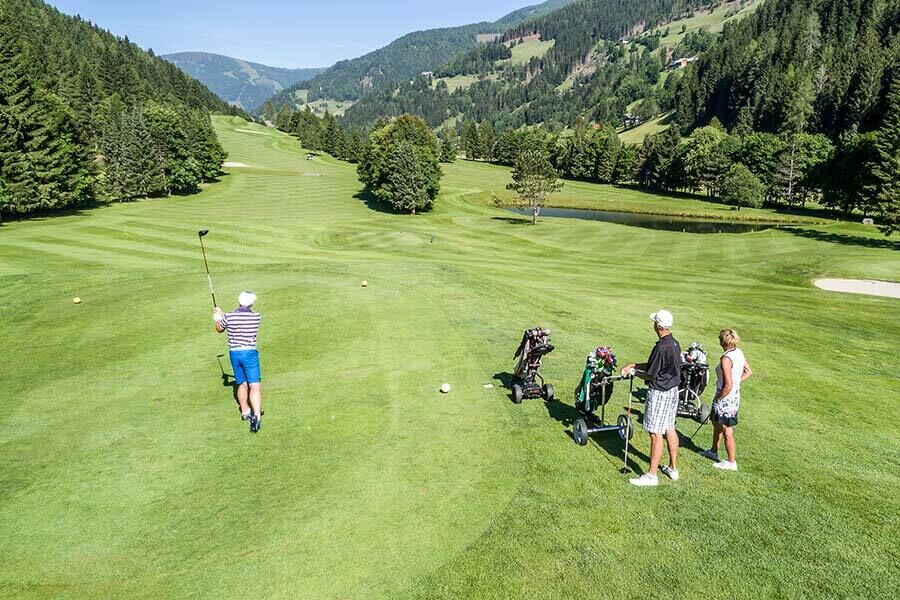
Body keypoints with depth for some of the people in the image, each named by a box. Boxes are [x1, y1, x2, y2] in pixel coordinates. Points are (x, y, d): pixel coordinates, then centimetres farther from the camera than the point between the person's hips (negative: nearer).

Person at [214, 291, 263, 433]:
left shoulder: (228, 317, -5)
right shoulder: (256, 317, -5)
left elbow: (219, 329, 15)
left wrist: (218, 318, 36)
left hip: (234, 353, 3)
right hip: (249, 353, -3)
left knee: (242, 384, 19)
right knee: (255, 385, -8)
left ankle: (245, 412, 35)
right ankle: (256, 415, -25)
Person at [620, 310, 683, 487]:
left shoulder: (661, 347, -25)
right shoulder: (674, 343, 6)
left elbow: (651, 375, -17)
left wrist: (634, 372, -1)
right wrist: (633, 365, 11)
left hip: (659, 393, -10)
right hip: (673, 391, 10)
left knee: (656, 434, -2)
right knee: (670, 429, 18)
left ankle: (652, 475, 5)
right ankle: (673, 469, 28)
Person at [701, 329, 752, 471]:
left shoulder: (726, 359, -27)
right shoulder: (739, 352, 0)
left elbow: (728, 386, -27)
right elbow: (748, 372, 13)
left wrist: (717, 399, -12)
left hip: (726, 398, -9)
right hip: (735, 395, 9)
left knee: (727, 431, 7)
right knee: (717, 423, 27)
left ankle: (731, 462, 21)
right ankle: (714, 451, 43)